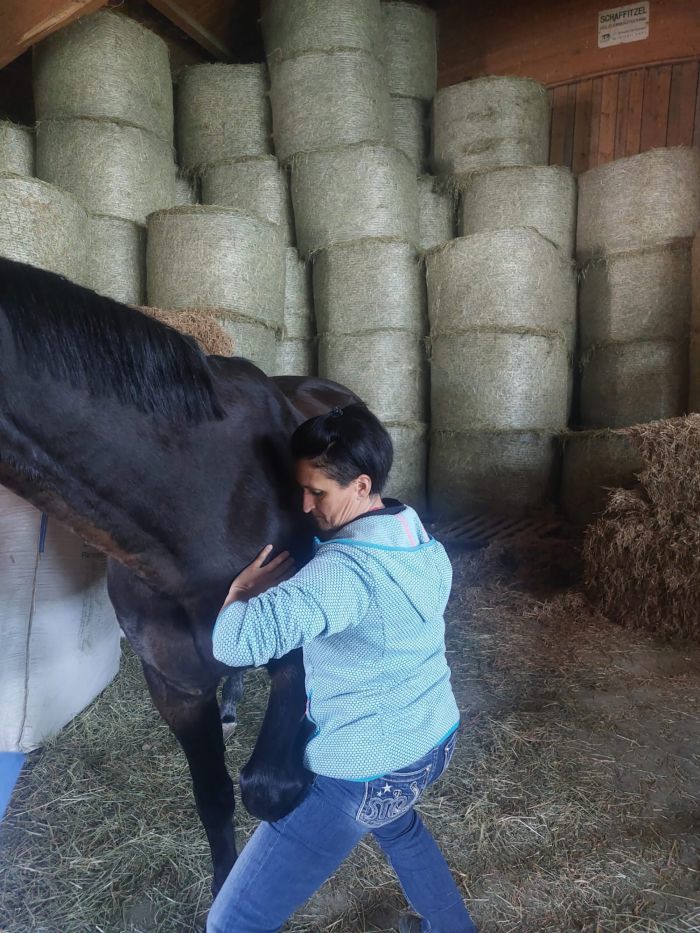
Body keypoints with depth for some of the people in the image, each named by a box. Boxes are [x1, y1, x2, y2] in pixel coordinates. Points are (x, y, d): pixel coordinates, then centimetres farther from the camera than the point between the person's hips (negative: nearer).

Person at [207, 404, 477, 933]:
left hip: (363, 775, -8)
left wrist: (242, 590, -18)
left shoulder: (346, 568, -31)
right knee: (397, 822, 42)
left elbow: (236, 643, -41)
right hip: (436, 740, 9)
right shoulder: (423, 542, -3)